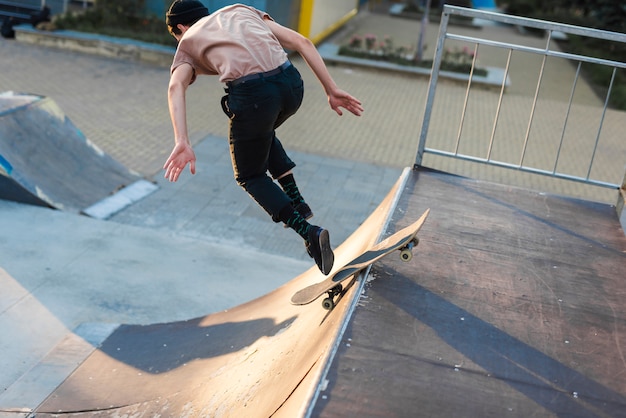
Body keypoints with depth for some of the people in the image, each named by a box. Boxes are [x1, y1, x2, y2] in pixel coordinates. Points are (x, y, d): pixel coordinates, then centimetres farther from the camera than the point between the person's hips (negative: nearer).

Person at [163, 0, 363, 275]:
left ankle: (309, 232, 2)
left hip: (251, 93, -4)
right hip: (292, 82, 4)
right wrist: (331, 90, 17)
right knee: (262, 132, 36)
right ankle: (296, 201, 28)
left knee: (249, 176, 19)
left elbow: (176, 87, -1)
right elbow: (301, 42, 18)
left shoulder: (187, 46, 23)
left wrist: (182, 143, -14)